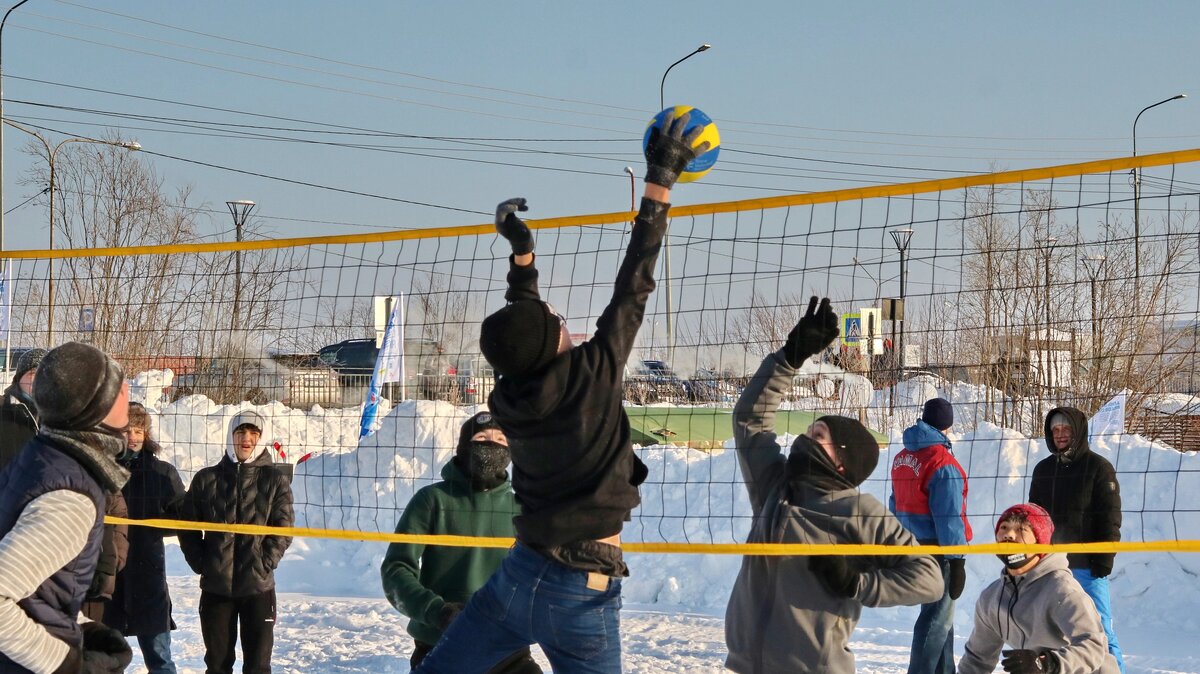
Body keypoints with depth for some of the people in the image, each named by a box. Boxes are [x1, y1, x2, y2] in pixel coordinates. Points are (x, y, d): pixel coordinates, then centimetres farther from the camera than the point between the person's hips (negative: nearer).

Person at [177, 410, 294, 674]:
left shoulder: (275, 481, 1)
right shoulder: (206, 479, 4)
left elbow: (283, 529, -2)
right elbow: (187, 525, 7)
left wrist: (264, 563, -12)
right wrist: (200, 562, -3)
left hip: (258, 586, -1)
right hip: (215, 586, 1)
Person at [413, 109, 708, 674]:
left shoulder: (509, 400, -3)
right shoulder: (592, 377, -17)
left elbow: (527, 328, 18)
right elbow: (633, 287, -10)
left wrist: (521, 250, 26)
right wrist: (660, 182, -3)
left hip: (518, 577, 4)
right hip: (583, 596, -4)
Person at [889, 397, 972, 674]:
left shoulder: (902, 458, 9)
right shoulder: (943, 463, -17)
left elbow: (897, 505, 15)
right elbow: (948, 517, -20)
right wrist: (957, 560, -17)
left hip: (913, 547, 8)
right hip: (938, 548, -8)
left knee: (939, 612, 19)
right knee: (937, 617, -2)